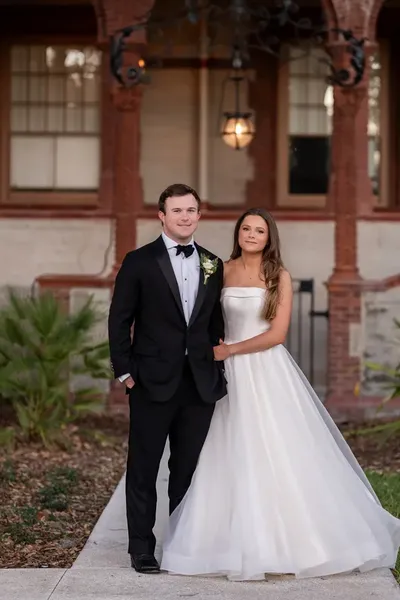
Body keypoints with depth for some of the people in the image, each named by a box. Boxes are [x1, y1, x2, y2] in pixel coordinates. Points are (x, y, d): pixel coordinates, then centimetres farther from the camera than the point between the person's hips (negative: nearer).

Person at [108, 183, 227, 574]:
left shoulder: (213, 265, 10)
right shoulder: (139, 262, -2)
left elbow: (216, 323, 14)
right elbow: (119, 320, -1)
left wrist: (218, 372, 8)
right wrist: (124, 371, -6)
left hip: (201, 383, 3)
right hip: (154, 382, -3)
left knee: (188, 468, 9)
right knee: (143, 468, 4)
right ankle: (142, 548, 12)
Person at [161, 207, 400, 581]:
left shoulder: (279, 276, -1)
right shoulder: (222, 271, 7)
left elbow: (277, 333, -8)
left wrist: (229, 350, -8)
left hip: (268, 373, -2)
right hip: (230, 376, 2)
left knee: (277, 452, -4)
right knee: (232, 457, 1)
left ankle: (291, 538, 5)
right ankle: (240, 540, 8)